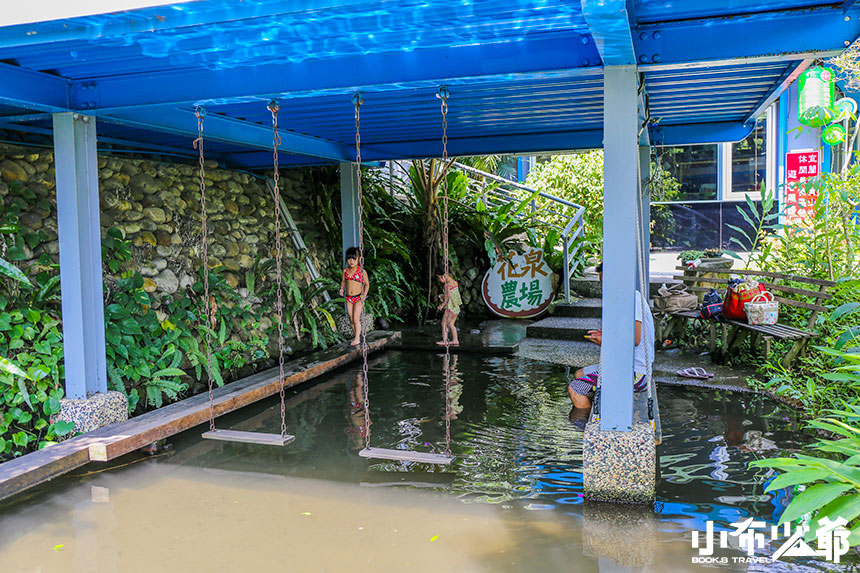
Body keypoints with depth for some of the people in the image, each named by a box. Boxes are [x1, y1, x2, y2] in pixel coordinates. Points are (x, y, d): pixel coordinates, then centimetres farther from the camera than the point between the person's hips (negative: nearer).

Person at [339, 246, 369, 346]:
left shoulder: (362, 271, -6)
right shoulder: (345, 271, 6)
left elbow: (367, 284, 0)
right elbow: (343, 281, 22)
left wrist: (364, 295, -10)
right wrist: (342, 288, 4)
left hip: (358, 298, -5)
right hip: (349, 298, 5)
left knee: (356, 318, -9)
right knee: (351, 319, 9)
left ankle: (357, 339, -2)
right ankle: (356, 336, 21)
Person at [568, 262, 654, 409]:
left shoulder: (633, 298, -18)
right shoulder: (633, 297, 15)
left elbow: (634, 340, -24)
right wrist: (606, 335, 9)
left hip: (635, 373, -11)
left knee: (574, 389, -15)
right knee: (579, 374, 22)